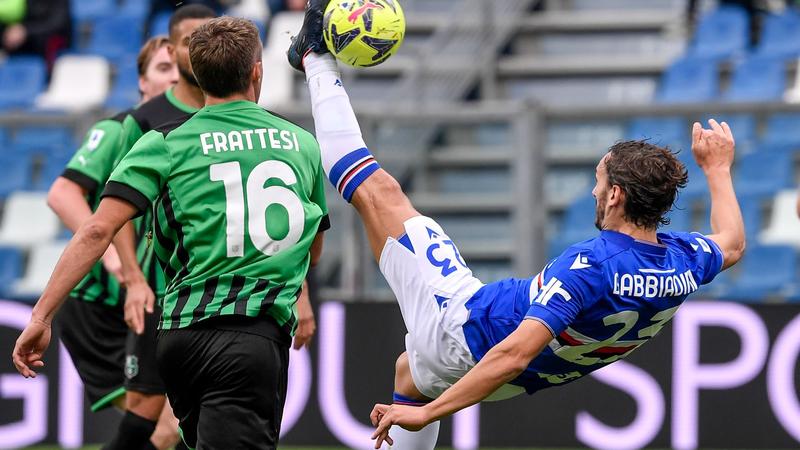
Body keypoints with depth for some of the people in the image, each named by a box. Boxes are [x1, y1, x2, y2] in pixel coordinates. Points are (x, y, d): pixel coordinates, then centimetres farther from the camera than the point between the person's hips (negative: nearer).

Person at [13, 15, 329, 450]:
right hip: (256, 338, -2)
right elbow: (314, 253, 24)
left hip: (181, 334, 2)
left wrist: (41, 315, -5)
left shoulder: (166, 144, 4)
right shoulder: (304, 144, 11)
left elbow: (98, 230, -7)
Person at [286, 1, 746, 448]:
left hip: (463, 324, -7)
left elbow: (515, 353, -39)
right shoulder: (682, 263, -15)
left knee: (378, 191, 5)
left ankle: (316, 58, 23)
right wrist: (717, 168, 26)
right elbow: (731, 244, 11)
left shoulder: (589, 265, -36)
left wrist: (428, 412, -36)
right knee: (410, 371, 41)